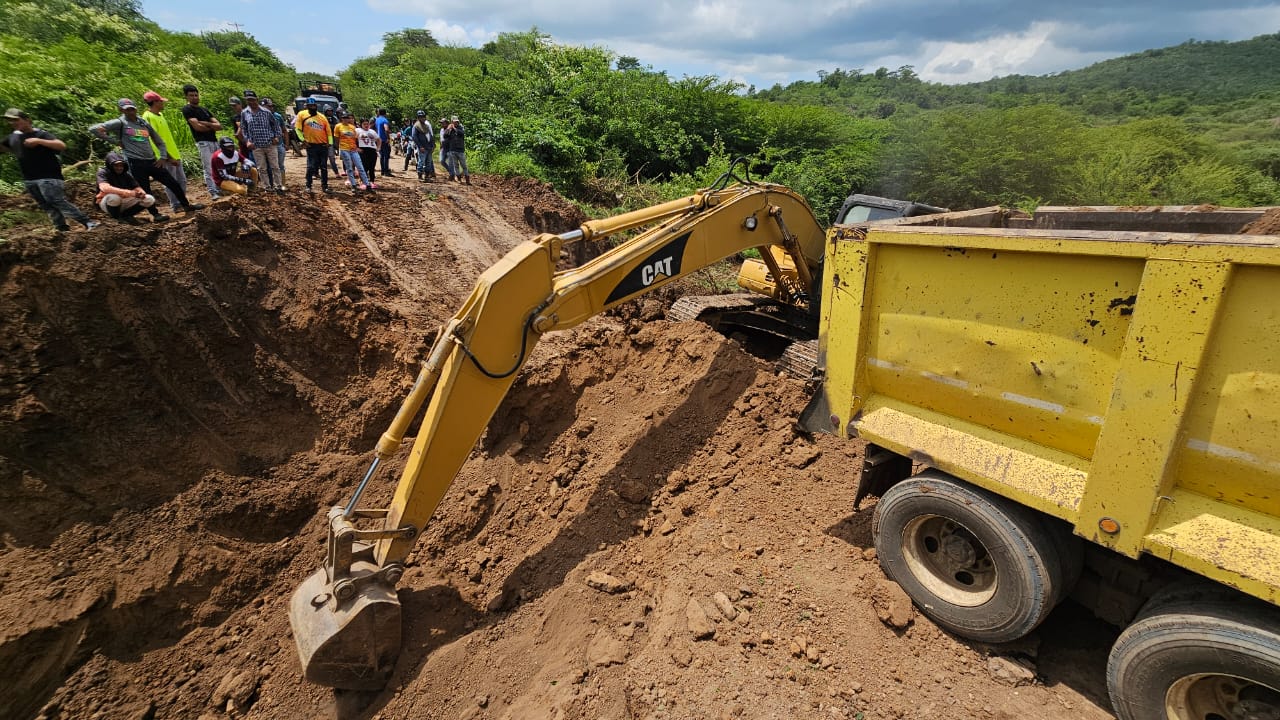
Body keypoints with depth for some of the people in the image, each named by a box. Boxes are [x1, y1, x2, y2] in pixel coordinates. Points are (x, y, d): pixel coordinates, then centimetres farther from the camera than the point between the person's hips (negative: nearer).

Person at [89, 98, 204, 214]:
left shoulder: (144, 123, 14)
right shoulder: (119, 123, -2)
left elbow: (159, 141, 21)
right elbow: (94, 129, -7)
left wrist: (163, 157, 9)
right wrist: (115, 141, -7)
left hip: (152, 161, 5)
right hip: (136, 163, -5)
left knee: (173, 184, 7)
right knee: (146, 191, 0)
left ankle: (187, 205, 20)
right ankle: (155, 214, 10)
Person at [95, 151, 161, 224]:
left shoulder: (127, 175, 2)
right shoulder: (103, 173, -14)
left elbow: (137, 188, -4)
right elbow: (105, 188, -33)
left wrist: (141, 192, -31)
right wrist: (128, 192, -44)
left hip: (124, 202, 5)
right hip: (106, 203, -5)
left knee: (149, 199, -11)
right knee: (113, 197, -40)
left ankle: (125, 215, -1)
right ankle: (117, 217, -13)